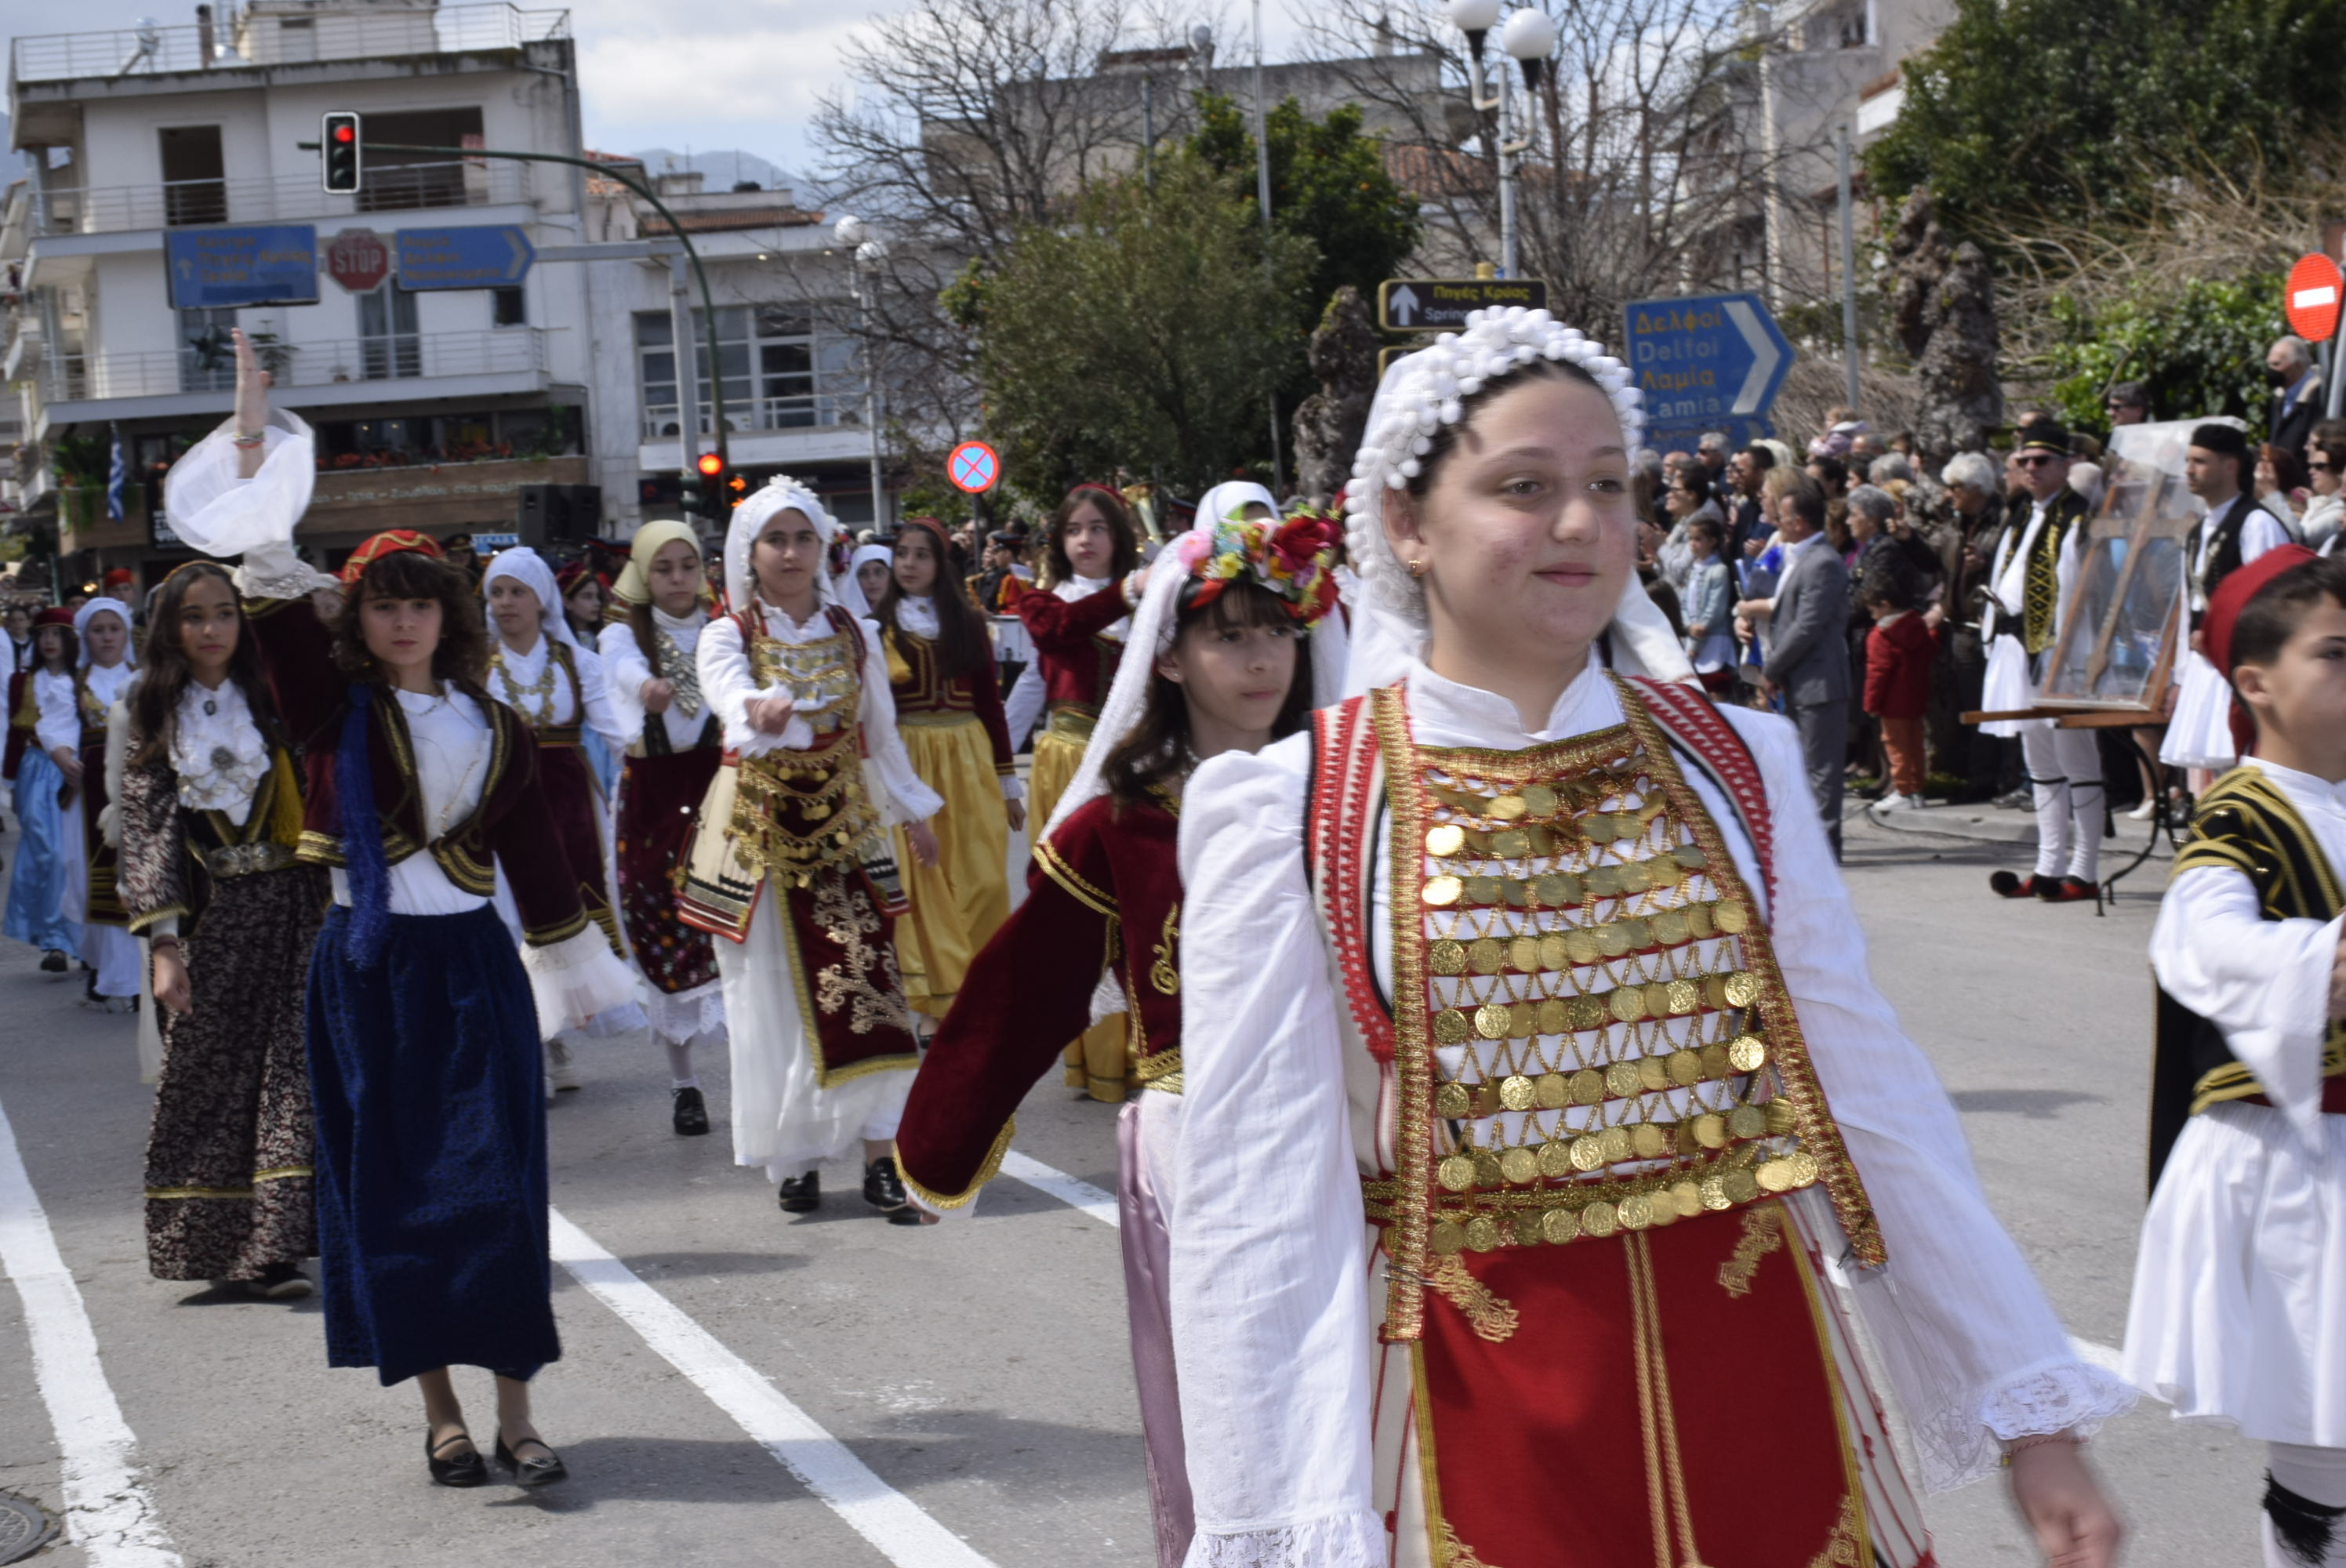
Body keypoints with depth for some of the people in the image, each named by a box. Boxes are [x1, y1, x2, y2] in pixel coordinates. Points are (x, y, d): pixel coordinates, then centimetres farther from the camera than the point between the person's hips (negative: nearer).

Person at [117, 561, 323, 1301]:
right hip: (206, 918, 1)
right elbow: (145, 831, 1)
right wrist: (164, 942, -8)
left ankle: (275, 1247, -7)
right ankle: (211, 1244, 9)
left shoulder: (273, 700, 5)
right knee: (204, 1076, 0)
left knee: (287, 1070, -8)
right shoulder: (158, 719, 6)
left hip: (286, 907, -1)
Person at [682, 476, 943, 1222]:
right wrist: (762, 711, -50)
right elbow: (732, 697, -28)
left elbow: (881, 734, 18)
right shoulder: (727, 637, -4)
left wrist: (915, 812, 21)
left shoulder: (854, 633, 7)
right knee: (775, 998, 1)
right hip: (758, 828, -2)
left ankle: (881, 1159, -4)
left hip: (843, 825, 2)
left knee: (866, 986, -7)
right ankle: (795, 1159, 11)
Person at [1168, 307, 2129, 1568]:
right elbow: (1261, 1203, -10)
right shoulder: (1287, 819, -8)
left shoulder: (1734, 765, 2)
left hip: (1749, 1377, 3)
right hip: (1477, 1412, -2)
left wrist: (2031, 1415, 4)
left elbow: (1873, 1098, 3)